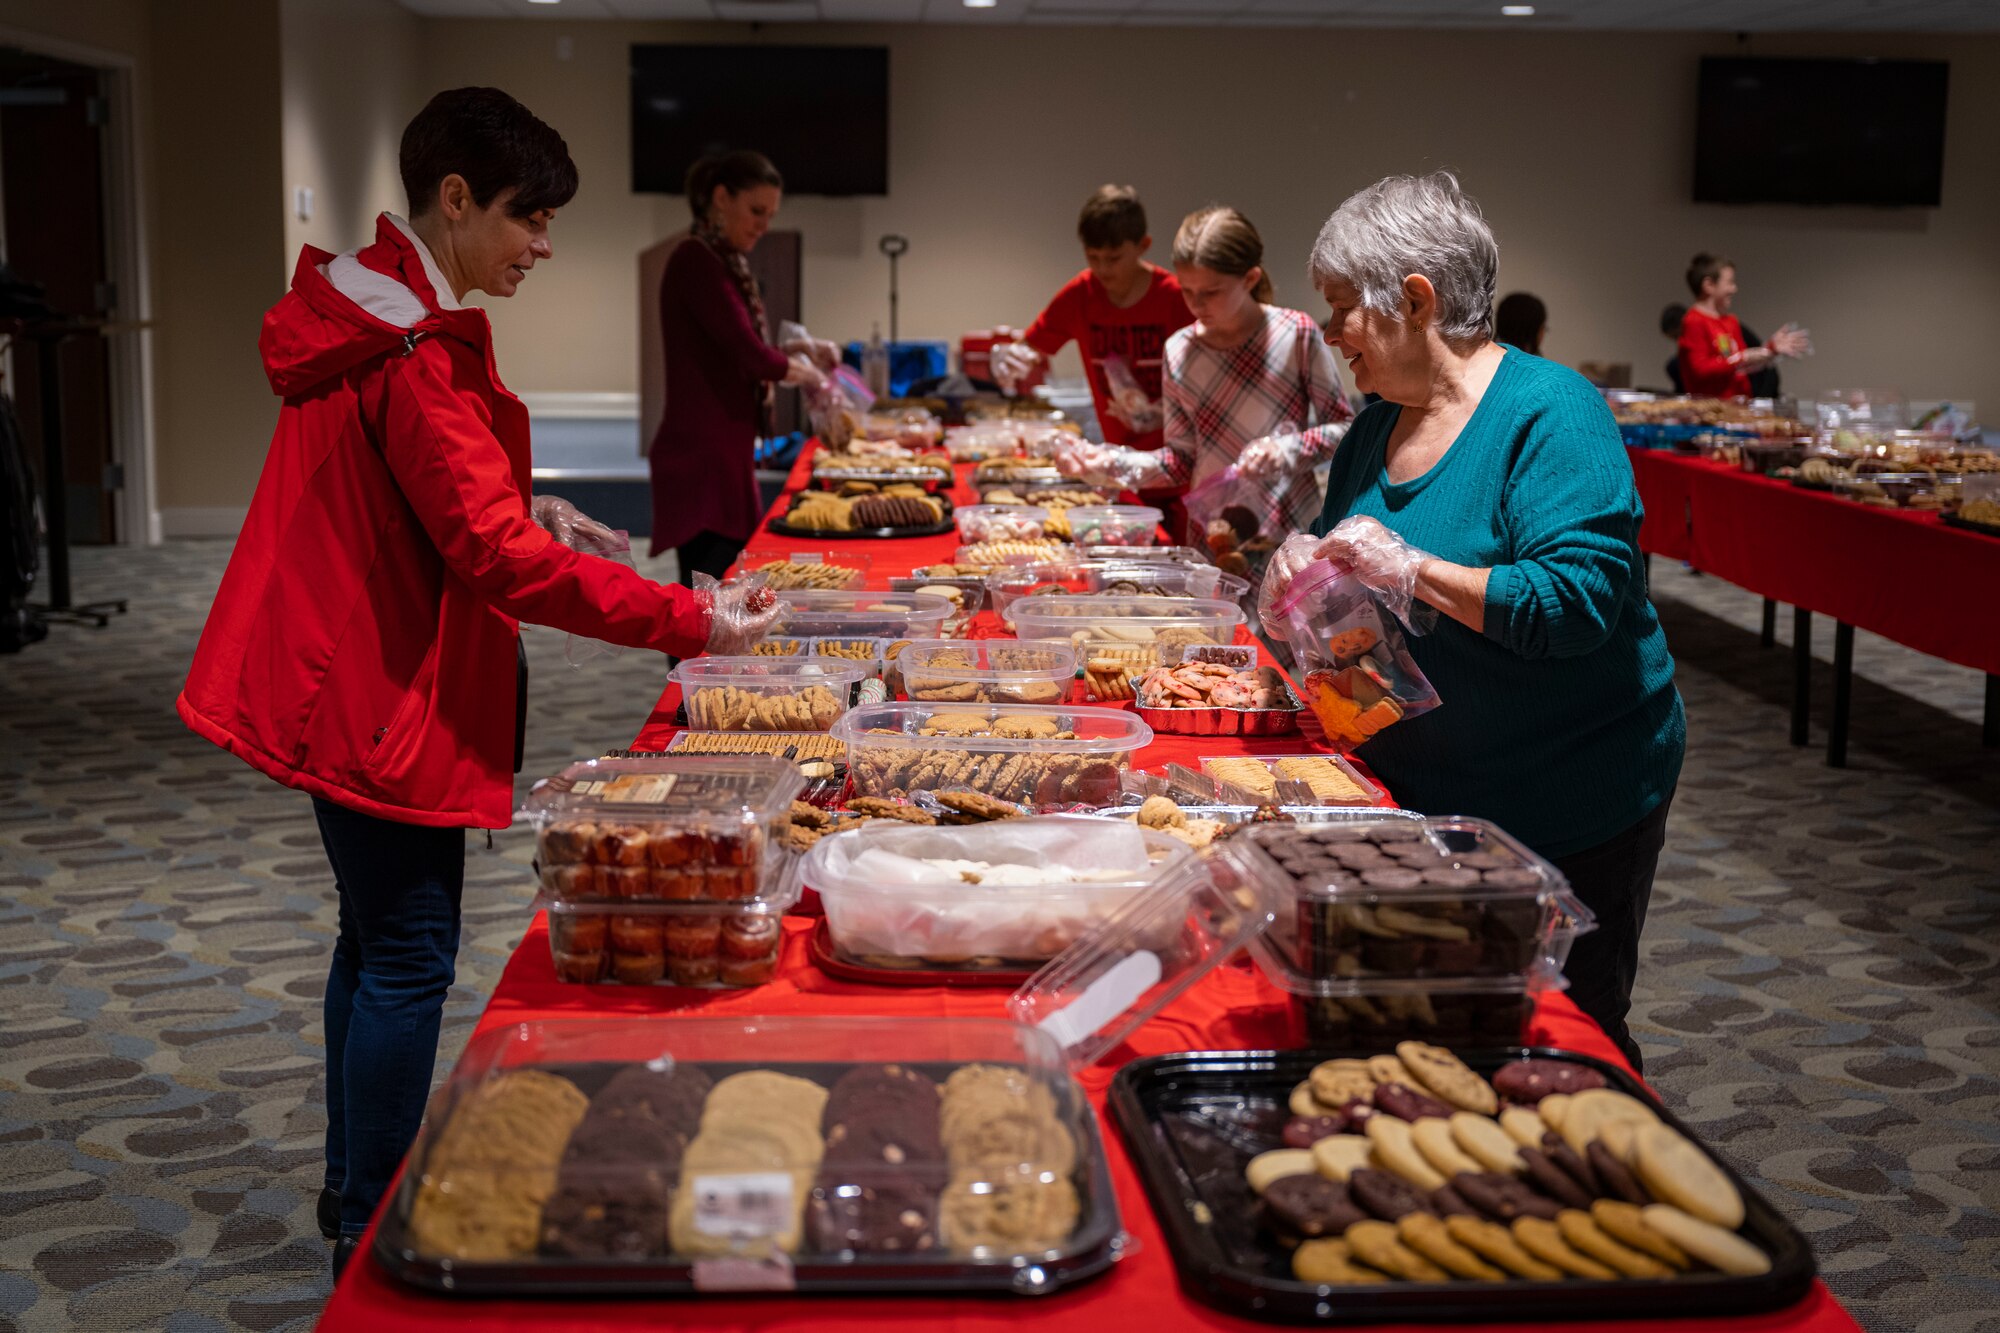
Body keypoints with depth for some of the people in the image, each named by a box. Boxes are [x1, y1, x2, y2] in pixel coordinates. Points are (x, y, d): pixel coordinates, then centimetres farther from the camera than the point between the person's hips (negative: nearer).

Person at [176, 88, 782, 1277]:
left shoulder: (377, 310, 9)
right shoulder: (414, 354, -24)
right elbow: (498, 556, -29)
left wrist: (522, 508, 8)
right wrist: (690, 621, -28)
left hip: (350, 678, 11)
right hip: (382, 692, -11)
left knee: (377, 937, 20)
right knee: (409, 955, -1)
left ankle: (356, 1190, 34)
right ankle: (374, 1236, 10)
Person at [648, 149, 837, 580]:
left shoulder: (727, 265, 16)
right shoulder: (696, 263, -13)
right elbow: (749, 355, -18)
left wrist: (797, 350, 8)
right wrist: (804, 371, -1)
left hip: (725, 455, 10)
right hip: (699, 457, -10)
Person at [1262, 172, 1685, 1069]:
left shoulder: (1549, 413, -17)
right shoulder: (1374, 428, 7)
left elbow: (1578, 600, -27)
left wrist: (1412, 570, -28)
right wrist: (1304, 570, -7)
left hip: (1565, 815, -7)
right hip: (1414, 794, 7)